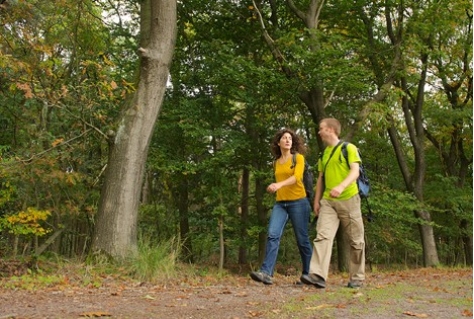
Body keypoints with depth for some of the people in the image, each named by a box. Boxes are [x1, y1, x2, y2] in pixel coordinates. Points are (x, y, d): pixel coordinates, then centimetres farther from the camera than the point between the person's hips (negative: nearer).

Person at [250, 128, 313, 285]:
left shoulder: (298, 158, -1)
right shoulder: (276, 162, 14)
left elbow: (297, 177, -17)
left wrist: (279, 184, -33)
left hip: (298, 202, -4)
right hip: (280, 203, 4)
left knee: (302, 240, 2)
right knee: (273, 235, -14)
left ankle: (308, 274, 16)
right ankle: (266, 273, -23)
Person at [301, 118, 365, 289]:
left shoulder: (349, 148, -2)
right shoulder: (324, 153, 17)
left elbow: (355, 171, -14)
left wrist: (341, 186, -31)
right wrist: (316, 200, 13)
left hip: (349, 200, -4)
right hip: (328, 201, 5)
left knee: (355, 240, 4)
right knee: (322, 235, -14)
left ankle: (357, 278, 16)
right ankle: (318, 275, -24)